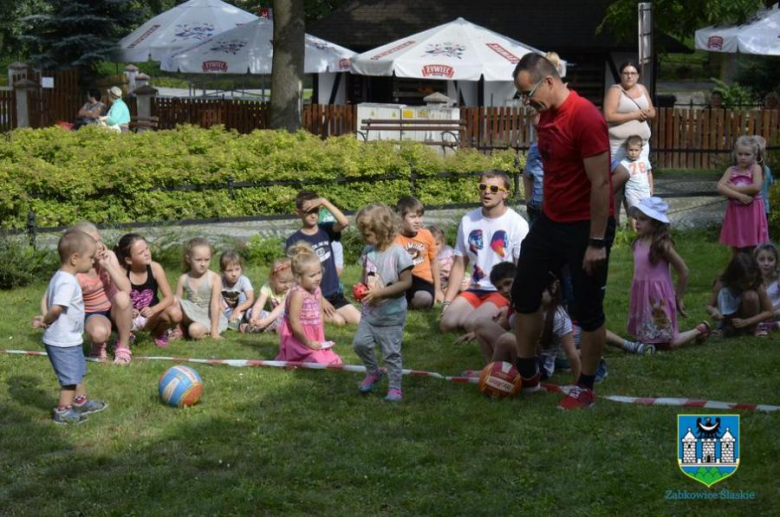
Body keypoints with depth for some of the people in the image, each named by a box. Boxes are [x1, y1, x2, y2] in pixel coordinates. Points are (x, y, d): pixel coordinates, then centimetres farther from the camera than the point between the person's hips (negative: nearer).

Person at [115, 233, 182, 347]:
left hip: (151, 317, 2)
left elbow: (169, 298, -14)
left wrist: (153, 310, -32)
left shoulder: (155, 268, -15)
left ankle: (158, 333, 7)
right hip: (130, 318, -2)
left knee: (175, 313, -30)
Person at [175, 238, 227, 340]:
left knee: (195, 330, -36)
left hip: (210, 317, -4)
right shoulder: (183, 279, -2)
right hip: (192, 315, 4)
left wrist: (214, 332, -18)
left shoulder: (214, 278, -14)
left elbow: (215, 305, -16)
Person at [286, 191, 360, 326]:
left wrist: (324, 202, -23)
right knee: (338, 321, -21)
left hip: (334, 293, 4)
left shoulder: (325, 230, 3)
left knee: (360, 320, -9)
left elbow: (344, 222, -18)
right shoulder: (294, 241, -7)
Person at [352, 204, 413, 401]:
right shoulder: (367, 251, 1)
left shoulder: (398, 253, -18)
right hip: (370, 311, 6)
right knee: (360, 342, -2)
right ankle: (373, 372, 24)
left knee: (391, 352, 2)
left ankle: (395, 388, 16)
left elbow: (406, 283, -19)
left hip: (391, 314, -6)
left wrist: (378, 292, -25)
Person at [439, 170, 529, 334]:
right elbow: (459, 265, 10)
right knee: (447, 323, -19)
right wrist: (447, 302, 1)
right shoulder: (467, 221, 6)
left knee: (472, 324, -27)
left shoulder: (517, 224, -7)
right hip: (475, 290, 4)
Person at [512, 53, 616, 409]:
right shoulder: (546, 116, 6)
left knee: (587, 310, 3)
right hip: (550, 221, 9)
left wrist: (597, 242, -21)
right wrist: (545, 214, 18)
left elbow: (600, 184, -21)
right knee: (524, 293, 13)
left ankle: (585, 389, 17)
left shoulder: (585, 118, -20)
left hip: (585, 227, -9)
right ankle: (527, 375, 27)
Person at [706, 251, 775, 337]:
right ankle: (727, 327, -12)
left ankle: (752, 328, -7)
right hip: (728, 319, 0)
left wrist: (746, 322, -28)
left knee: (750, 295, -30)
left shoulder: (758, 286, -21)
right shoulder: (722, 284, -22)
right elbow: (709, 306, -13)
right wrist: (714, 311, -39)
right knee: (723, 292, -27)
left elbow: (770, 312, -17)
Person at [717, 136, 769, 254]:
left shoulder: (755, 168, -5)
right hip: (735, 212, 4)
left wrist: (734, 188, -14)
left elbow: (756, 187, -21)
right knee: (735, 246, 12)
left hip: (752, 212, -3)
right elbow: (720, 188, -11)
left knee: (752, 248, 2)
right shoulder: (731, 170, 3)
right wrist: (739, 195, -22)